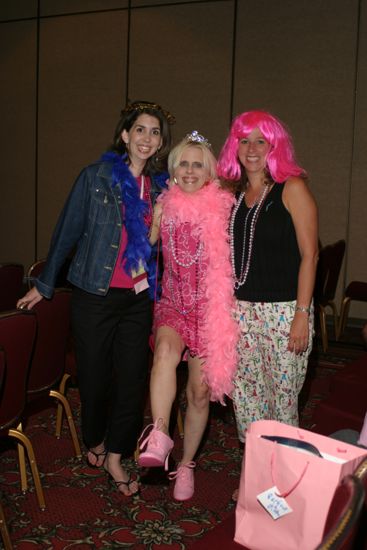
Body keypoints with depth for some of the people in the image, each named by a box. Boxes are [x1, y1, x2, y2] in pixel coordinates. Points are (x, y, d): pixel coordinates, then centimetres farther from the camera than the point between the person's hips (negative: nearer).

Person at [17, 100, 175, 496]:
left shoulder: (161, 186, 4)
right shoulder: (95, 177, -5)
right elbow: (67, 231, -1)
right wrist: (44, 285, 3)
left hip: (138, 298, 3)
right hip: (95, 295, -3)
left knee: (133, 379, 4)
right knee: (94, 375, 9)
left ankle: (115, 458, 22)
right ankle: (95, 442, 37)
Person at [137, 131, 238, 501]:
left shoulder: (223, 208, -3)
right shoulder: (164, 207, 2)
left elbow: (233, 259, 2)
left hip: (210, 308, 0)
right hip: (173, 304, 1)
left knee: (200, 392, 5)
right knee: (166, 348, -34)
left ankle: (185, 464, 23)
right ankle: (158, 436, -40)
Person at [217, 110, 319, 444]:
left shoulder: (292, 188, -5)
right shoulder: (234, 194, 11)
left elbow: (309, 255, -9)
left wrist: (302, 314, -14)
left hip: (284, 311, -5)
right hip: (241, 309, 5)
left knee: (282, 399, 2)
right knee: (245, 396, 9)